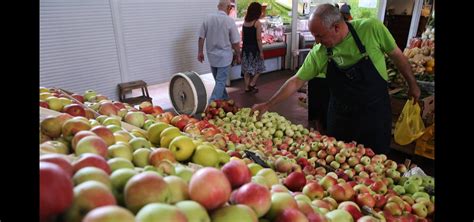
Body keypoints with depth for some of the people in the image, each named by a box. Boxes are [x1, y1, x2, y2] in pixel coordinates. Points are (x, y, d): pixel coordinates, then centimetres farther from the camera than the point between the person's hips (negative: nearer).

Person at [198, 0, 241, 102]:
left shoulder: (208, 18, -3)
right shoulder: (229, 20, -14)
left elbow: (201, 37, 0)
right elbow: (235, 43, -10)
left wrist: (200, 52, 11)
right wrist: (238, 56, 4)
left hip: (212, 56, 5)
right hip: (224, 56, -5)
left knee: (219, 81, 20)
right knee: (221, 82, 2)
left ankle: (225, 100, 37)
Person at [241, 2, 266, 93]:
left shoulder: (245, 22, 5)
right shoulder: (257, 23, -14)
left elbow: (243, 37, 9)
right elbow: (258, 39, -16)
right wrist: (261, 51, -10)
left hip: (245, 48, 6)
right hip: (254, 48, -6)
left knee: (246, 68, 12)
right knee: (258, 67, 13)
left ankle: (247, 87, 18)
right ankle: (252, 84, 10)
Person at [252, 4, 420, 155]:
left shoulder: (371, 28, -18)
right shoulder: (318, 53, -13)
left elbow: (397, 56, -4)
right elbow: (296, 81, -7)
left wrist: (412, 85, 8)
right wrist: (267, 105, -10)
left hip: (375, 112, -1)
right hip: (340, 116, 2)